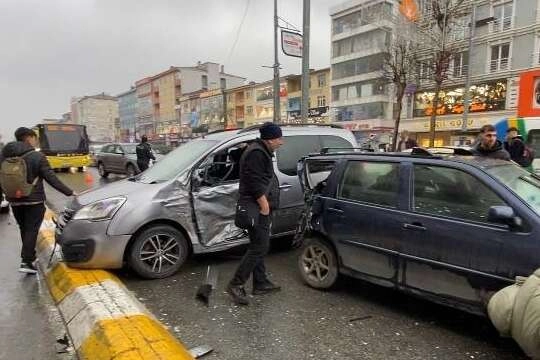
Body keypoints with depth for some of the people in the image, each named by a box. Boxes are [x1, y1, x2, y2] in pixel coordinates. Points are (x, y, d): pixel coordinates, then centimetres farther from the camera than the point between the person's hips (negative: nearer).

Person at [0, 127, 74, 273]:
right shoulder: (37, 156, -13)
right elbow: (51, 178, -14)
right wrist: (69, 192, -9)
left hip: (14, 200, 6)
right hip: (34, 200, -5)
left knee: (24, 229, 17)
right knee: (31, 230, 0)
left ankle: (29, 257, 28)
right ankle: (26, 261, -5)